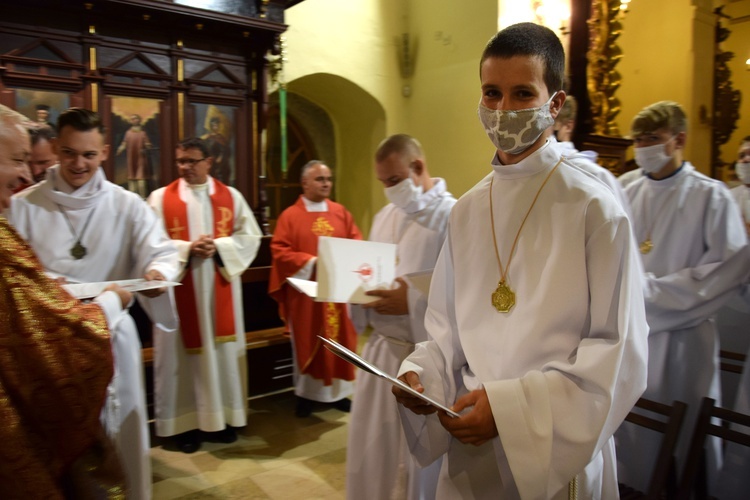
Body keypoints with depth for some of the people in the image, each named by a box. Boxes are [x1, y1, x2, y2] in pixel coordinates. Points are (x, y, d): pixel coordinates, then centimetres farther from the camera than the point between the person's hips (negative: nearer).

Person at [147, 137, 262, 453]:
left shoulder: (231, 197, 6)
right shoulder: (160, 198, 1)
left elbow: (250, 237, 1)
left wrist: (218, 247, -14)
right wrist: (187, 249, -19)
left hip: (220, 291, 2)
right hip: (180, 291, -1)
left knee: (223, 352, 7)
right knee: (183, 355, 4)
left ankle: (223, 417, 21)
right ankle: (185, 422, 15)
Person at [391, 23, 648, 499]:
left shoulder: (594, 208, -12)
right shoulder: (467, 211, 2)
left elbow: (618, 352, -13)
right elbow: (448, 328, 7)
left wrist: (512, 405, -21)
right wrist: (421, 375, -12)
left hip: (557, 451, -4)